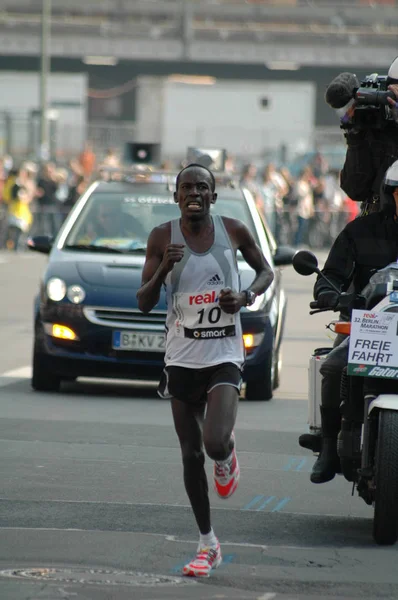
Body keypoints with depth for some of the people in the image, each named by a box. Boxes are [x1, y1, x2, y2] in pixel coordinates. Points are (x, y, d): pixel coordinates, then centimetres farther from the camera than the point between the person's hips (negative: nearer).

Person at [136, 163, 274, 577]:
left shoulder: (234, 231, -2)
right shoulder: (162, 238, -2)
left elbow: (265, 271, 15)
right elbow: (143, 303, -3)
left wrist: (246, 296, -6)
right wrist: (163, 270, -21)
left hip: (224, 356, -1)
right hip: (181, 357, 2)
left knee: (215, 444, -21)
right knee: (191, 454, 6)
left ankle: (228, 457, 18)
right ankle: (207, 545, 18)